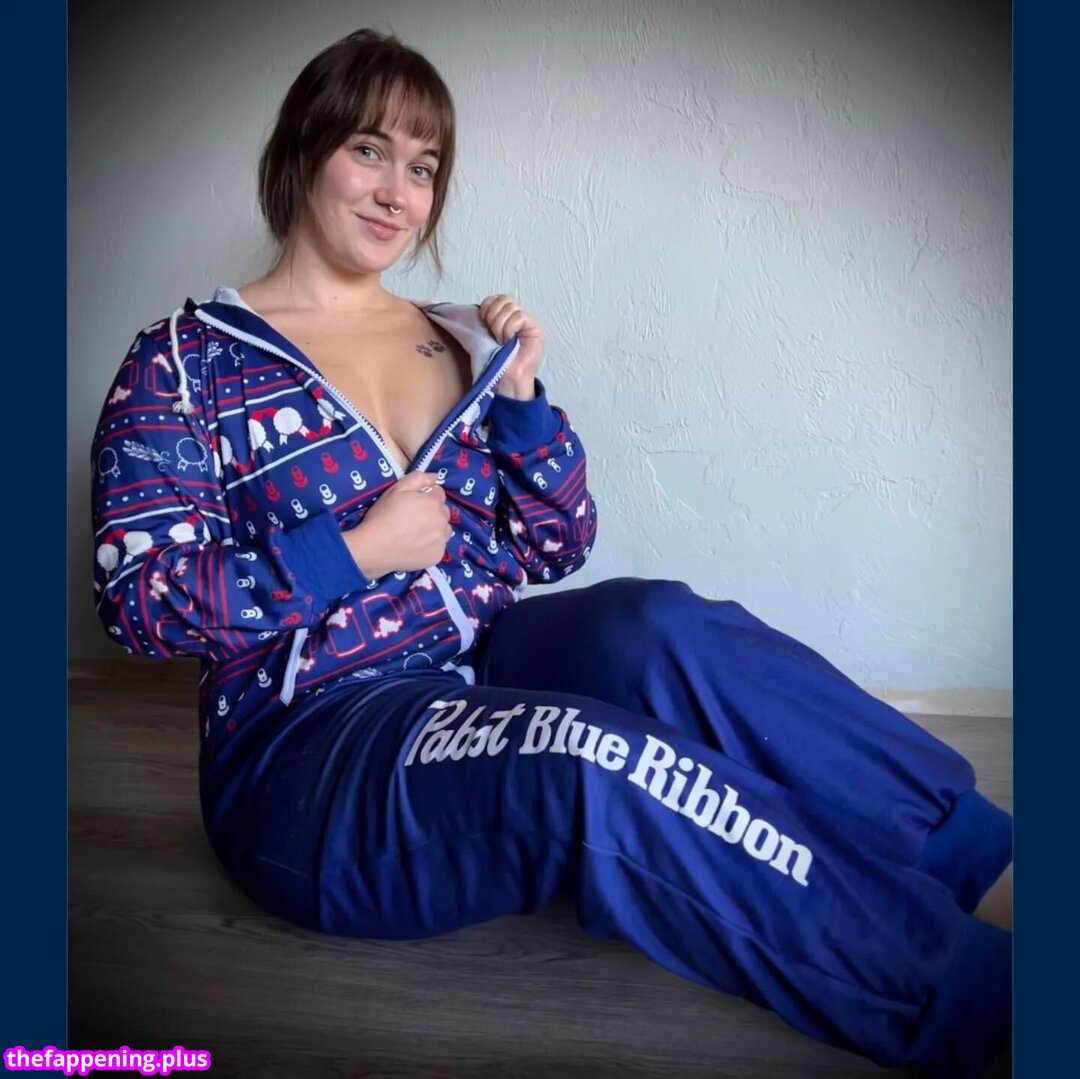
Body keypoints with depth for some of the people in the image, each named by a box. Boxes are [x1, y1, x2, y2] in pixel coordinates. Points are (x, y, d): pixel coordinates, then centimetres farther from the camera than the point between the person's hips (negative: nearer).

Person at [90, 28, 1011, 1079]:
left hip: (486, 674, 4)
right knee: (590, 757, -33)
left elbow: (556, 548, 11)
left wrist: (519, 394, -3)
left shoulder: (456, 341, 12)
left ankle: (987, 850, -19)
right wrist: (357, 552, -14)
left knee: (658, 627, -28)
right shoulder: (189, 359, 0)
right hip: (311, 736, -4)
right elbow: (134, 597, -7)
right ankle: (971, 987, -25)